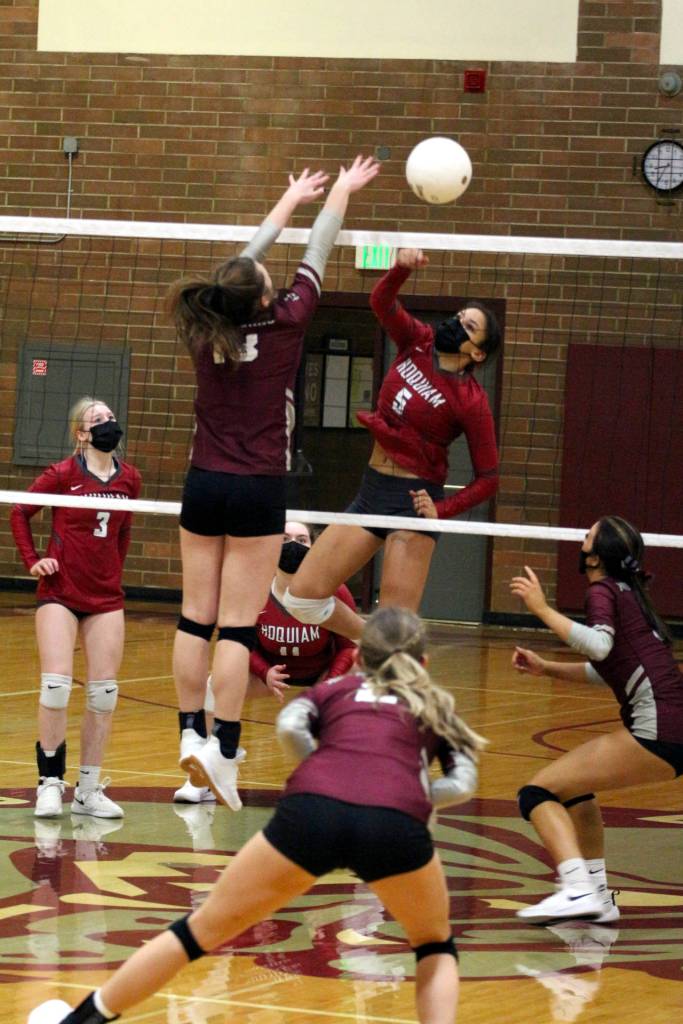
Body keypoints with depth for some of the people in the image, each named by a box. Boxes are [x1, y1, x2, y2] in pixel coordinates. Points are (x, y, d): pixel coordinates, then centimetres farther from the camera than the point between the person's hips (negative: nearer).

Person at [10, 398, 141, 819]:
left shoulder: (130, 479, 3)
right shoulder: (62, 475, -8)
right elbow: (20, 513, 4)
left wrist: (114, 571, 14)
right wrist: (32, 560, -4)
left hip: (106, 597, 4)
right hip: (60, 592, -4)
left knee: (105, 692, 1)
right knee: (57, 684, -13)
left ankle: (89, 789, 10)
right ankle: (50, 783, -1)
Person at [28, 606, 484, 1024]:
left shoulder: (333, 688, 31)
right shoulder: (434, 703, 32)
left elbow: (289, 727, 10)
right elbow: (463, 782, 15)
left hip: (312, 811, 1)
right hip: (396, 824, 0)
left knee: (204, 929, 17)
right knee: (436, 946, 28)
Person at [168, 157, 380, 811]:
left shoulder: (205, 329, 2)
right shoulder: (282, 326, -9)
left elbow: (247, 260, 16)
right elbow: (315, 260, 5)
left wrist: (292, 199, 29)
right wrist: (339, 195, 20)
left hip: (203, 487, 5)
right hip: (256, 490, -5)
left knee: (196, 618, 6)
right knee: (238, 625, -6)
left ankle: (191, 735, 6)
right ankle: (223, 750, -9)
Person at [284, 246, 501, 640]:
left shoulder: (471, 400, -12)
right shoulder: (418, 342, 4)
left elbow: (488, 479, -10)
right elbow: (382, 301, -1)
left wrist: (440, 511, -22)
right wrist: (402, 267, -21)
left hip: (415, 501, -7)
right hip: (371, 491, 7)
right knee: (302, 595, 4)